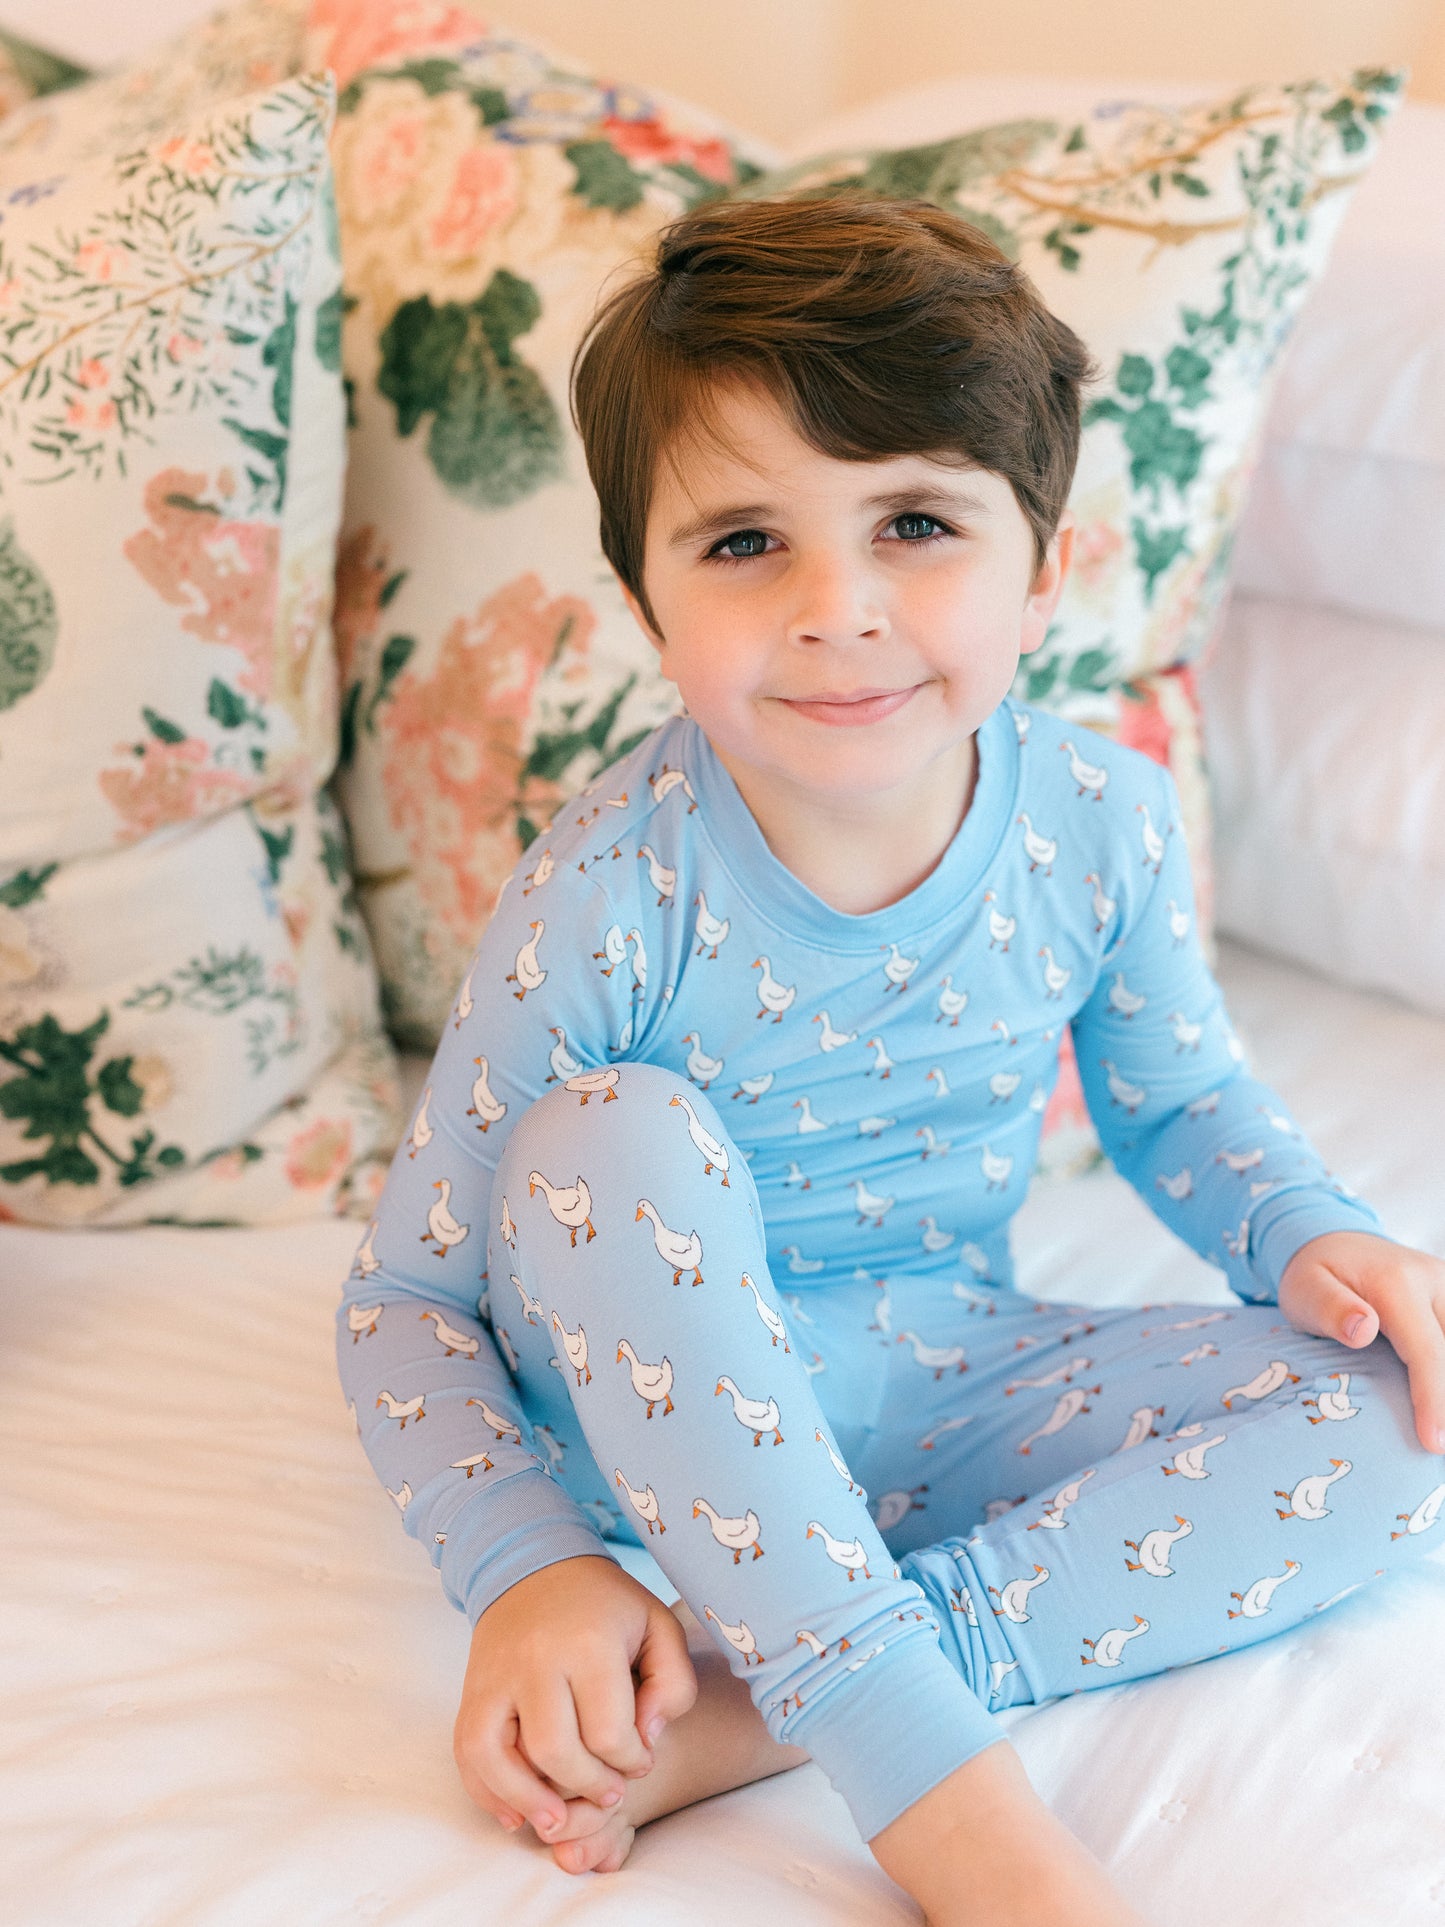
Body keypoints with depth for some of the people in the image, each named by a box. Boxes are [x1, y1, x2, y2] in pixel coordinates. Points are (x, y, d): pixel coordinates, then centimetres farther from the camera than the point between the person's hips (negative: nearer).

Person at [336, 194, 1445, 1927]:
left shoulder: (1105, 825, -13)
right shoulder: (606, 900, -23)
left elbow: (1178, 1096, 8)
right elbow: (406, 1295, -15)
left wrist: (1303, 1236, -12)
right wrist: (526, 1569, -30)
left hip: (951, 1391, 4)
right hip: (672, 1406, -3)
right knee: (612, 1134, -34)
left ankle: (754, 1710, -26)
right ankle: (945, 1788, -33)